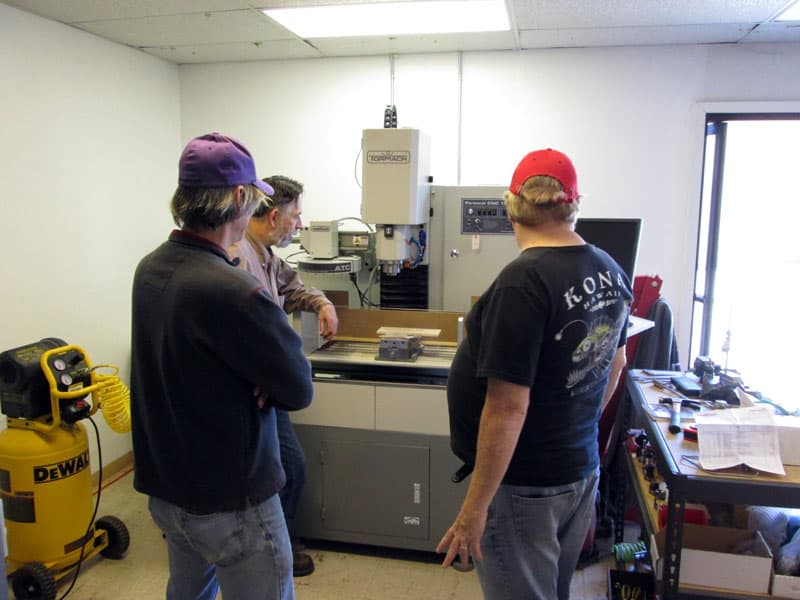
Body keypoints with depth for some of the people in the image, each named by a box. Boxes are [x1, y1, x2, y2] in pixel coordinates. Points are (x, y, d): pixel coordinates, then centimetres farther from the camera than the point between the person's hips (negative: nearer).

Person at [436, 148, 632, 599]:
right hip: (584, 469, 8)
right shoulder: (611, 270, 0)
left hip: (526, 486, -8)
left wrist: (475, 508, -19)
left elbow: (508, 407, -27)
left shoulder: (524, 282, -26)